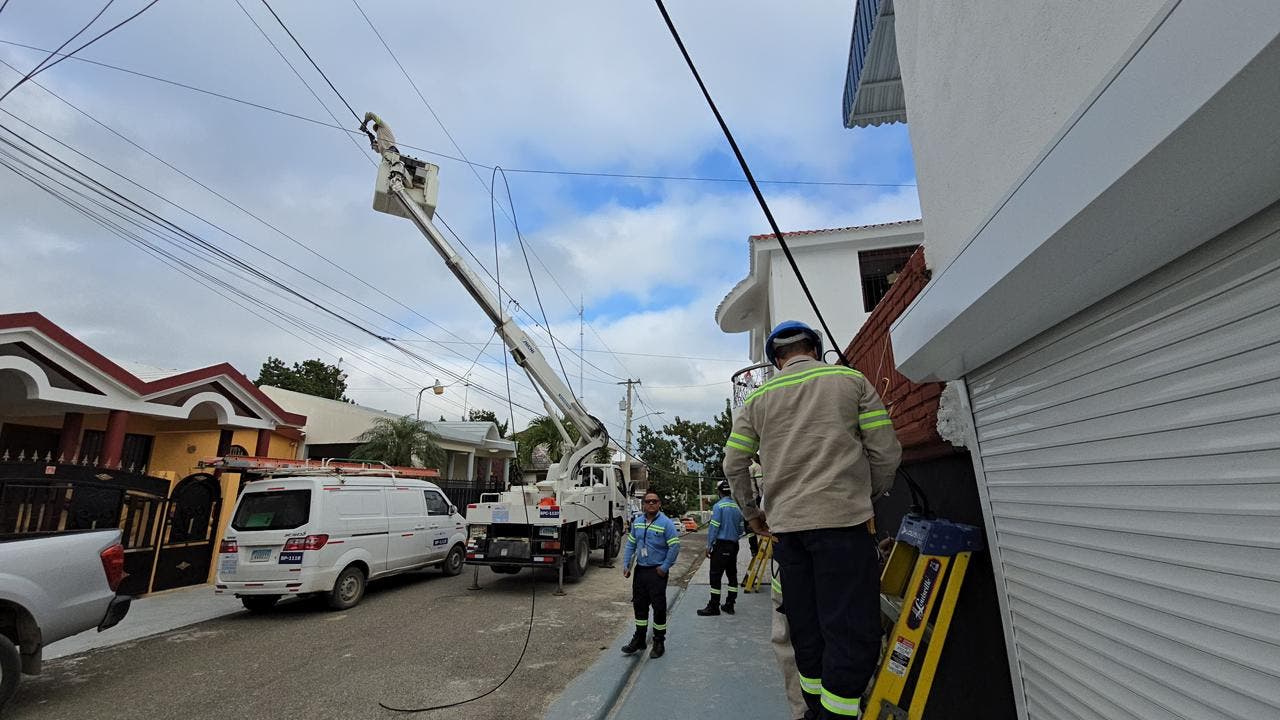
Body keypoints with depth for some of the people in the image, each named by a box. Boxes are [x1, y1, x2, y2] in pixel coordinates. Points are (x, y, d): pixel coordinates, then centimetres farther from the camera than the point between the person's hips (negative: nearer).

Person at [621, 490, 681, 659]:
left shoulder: (666, 523, -13)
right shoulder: (637, 522, 4)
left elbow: (674, 547, -15)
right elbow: (630, 544, 10)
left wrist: (664, 568, -14)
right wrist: (626, 565, 3)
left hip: (657, 571, -5)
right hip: (640, 569, 5)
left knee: (659, 607, 3)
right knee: (639, 604, 14)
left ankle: (659, 642, 19)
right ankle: (639, 638, 30)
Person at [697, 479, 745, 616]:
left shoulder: (718, 506, -12)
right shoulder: (737, 507, 7)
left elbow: (714, 527, -15)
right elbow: (741, 528, 13)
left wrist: (709, 546, -9)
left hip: (721, 545, -7)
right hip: (734, 545, 7)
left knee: (716, 576, -2)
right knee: (732, 574, 13)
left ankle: (713, 607, 0)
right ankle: (729, 604, 19)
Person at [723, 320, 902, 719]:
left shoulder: (758, 398, 10)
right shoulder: (851, 380, 4)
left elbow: (734, 464, 8)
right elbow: (886, 451, 2)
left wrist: (751, 512, 22)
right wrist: (870, 496, 18)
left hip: (786, 524, 4)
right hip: (842, 518, -3)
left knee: (807, 628, 14)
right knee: (852, 630, 0)